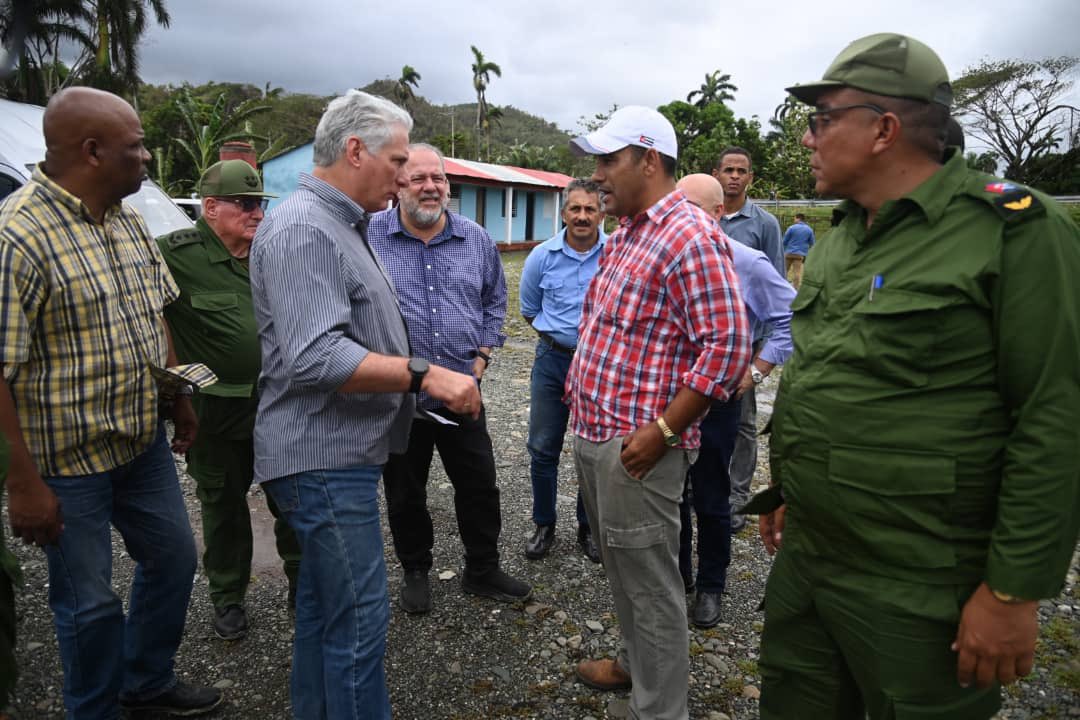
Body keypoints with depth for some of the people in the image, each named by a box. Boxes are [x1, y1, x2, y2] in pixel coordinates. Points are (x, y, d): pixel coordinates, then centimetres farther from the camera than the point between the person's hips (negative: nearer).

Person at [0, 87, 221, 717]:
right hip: (67, 458, -8)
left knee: (174, 555, 20)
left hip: (145, 440, 8)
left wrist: (179, 397, 15)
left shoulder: (128, 220, 4)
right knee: (90, 600, 9)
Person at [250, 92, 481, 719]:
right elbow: (314, 357, -28)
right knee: (360, 618, -4)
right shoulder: (303, 229, -17)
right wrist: (423, 374, -27)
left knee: (324, 605, 20)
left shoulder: (341, 226, 17)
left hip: (338, 454, 11)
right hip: (323, 457, -11)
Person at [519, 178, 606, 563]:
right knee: (543, 448, 6)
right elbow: (529, 309, 12)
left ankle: (589, 527, 29)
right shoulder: (543, 255, -3)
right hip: (553, 360, 1)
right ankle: (544, 525, 25)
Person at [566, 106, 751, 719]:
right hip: (595, 434, 10)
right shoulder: (626, 235, 14)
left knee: (650, 582, 4)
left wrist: (662, 432, -22)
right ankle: (638, 664, 44)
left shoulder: (691, 237, -16)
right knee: (623, 568, 24)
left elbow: (728, 346, -22)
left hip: (635, 445, -10)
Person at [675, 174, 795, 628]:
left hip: (715, 398, -3)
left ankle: (710, 587, 28)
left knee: (710, 500, 9)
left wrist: (756, 371, -9)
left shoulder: (746, 263, -9)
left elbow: (790, 319, -5)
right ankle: (677, 575, 33)